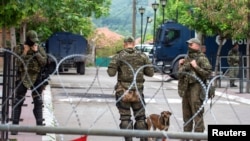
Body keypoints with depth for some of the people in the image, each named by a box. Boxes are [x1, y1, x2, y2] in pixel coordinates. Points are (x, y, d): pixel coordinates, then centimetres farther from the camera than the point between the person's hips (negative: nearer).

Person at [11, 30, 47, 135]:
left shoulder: (40, 49, 5)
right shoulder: (19, 49, 1)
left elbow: (44, 62, -5)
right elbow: (17, 63, -7)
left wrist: (36, 52, -11)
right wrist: (24, 53, -14)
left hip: (36, 78, 1)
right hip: (22, 77, -1)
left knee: (38, 102, 1)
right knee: (18, 102, -3)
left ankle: (39, 126, 7)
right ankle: (14, 126, 0)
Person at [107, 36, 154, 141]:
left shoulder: (118, 56, -5)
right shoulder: (142, 56, 1)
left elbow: (111, 73, -10)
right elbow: (150, 73, 1)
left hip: (123, 92, -2)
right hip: (138, 91, 2)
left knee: (125, 118, 6)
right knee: (140, 117, 13)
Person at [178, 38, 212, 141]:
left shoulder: (202, 59, -7)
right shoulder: (187, 58, 18)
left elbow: (208, 73, -16)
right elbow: (181, 72, 27)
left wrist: (196, 67, -20)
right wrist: (180, 65, 9)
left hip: (196, 89, -8)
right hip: (186, 89, 8)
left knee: (197, 115, -8)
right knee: (186, 114, 15)